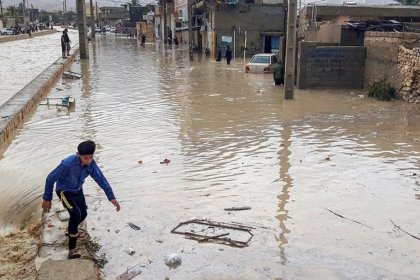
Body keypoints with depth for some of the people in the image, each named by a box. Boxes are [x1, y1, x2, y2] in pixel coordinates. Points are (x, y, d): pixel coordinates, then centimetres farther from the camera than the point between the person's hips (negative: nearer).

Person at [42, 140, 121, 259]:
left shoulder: (91, 163, -20)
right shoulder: (68, 164, -36)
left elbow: (101, 179, -13)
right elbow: (50, 178, -24)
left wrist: (112, 198, -18)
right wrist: (47, 199, -15)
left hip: (78, 190, 6)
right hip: (64, 191, -6)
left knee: (83, 214, 19)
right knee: (76, 213, -26)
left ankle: (72, 230, 53)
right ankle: (72, 249, -17)